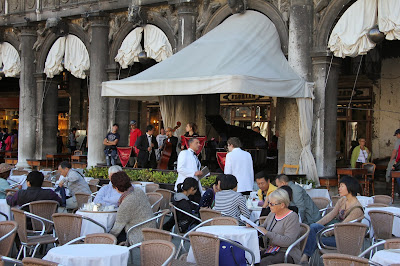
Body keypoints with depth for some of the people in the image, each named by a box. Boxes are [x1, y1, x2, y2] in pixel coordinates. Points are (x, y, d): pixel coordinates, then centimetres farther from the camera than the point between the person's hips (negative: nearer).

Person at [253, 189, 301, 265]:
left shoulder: (292, 217, -11)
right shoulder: (272, 214, 14)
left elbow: (288, 241, -21)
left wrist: (267, 233, -20)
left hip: (288, 253, -7)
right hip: (270, 250, 7)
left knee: (264, 262, -34)